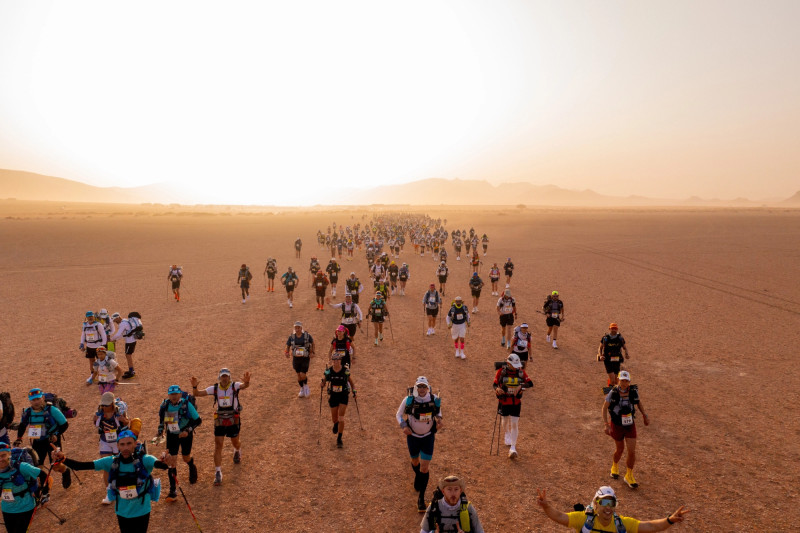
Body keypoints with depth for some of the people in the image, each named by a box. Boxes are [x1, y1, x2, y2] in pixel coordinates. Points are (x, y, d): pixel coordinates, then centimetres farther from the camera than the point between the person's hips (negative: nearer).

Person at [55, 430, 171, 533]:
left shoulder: (144, 460, -23)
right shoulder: (111, 462, -13)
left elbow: (159, 464, -43)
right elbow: (82, 466, -16)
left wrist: (166, 462, -67)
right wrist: (63, 459, -33)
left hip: (142, 512, -3)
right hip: (122, 513, 3)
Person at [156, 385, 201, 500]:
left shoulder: (186, 404, -22)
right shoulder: (165, 405, -11)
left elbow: (198, 420, -14)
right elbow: (161, 418, 11)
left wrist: (188, 430, -25)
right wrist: (160, 430, 2)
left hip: (185, 434, -2)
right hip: (171, 435, 2)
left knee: (186, 458, 13)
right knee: (172, 461, -6)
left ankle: (192, 467, 53)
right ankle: (172, 492, -1)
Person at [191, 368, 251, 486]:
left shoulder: (234, 386, -12)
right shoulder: (214, 388, -4)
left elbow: (244, 386, -34)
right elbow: (197, 394, -6)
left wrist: (246, 382, -60)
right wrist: (194, 387, -29)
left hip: (233, 421, -1)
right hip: (219, 422, 1)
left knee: (235, 443, 17)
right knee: (218, 446, -4)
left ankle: (237, 451, 55)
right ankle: (218, 474, 1)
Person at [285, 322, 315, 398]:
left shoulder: (307, 335, -11)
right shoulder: (291, 337, -6)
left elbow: (312, 343, 7)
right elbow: (288, 346, 5)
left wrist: (313, 352, -2)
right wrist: (286, 353, -16)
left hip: (305, 358, -3)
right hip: (296, 358, 3)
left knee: (303, 375, -12)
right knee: (299, 375, 11)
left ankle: (306, 386, 19)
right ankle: (302, 390, 31)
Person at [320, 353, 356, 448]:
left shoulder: (346, 370, -11)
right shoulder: (328, 371, -9)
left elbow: (350, 380, 5)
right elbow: (322, 382, 0)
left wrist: (354, 391, -4)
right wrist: (321, 387, -22)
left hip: (344, 396, -2)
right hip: (333, 396, 2)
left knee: (341, 418, -11)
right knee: (334, 418, 14)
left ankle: (339, 439, 2)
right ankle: (336, 424, 52)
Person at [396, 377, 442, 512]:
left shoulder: (434, 400, -16)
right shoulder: (408, 400, -20)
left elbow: (438, 410, 8)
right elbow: (399, 414, -5)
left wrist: (439, 419, -12)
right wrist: (403, 426, -22)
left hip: (428, 437, -1)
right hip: (413, 437, 1)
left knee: (425, 467, -4)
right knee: (415, 462, 22)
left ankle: (421, 498, 8)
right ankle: (417, 478, 57)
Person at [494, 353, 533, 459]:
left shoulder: (521, 372, -7)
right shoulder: (501, 371, -12)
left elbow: (530, 383, -7)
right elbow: (495, 384, -9)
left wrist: (520, 386, -24)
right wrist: (497, 389, -32)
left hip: (516, 402, 0)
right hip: (504, 402, 0)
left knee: (514, 424, -5)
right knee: (505, 421, 19)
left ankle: (513, 448, 0)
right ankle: (507, 434, 53)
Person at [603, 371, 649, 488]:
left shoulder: (633, 390, -16)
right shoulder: (613, 392, -24)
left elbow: (638, 401, 6)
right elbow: (605, 407, -12)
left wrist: (645, 416, 7)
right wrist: (606, 425, -19)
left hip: (630, 426, 2)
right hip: (617, 426, -2)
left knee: (632, 452, -3)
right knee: (620, 449, 17)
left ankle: (629, 476, 19)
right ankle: (615, 465, 50)